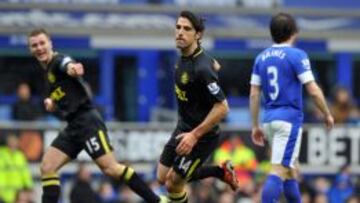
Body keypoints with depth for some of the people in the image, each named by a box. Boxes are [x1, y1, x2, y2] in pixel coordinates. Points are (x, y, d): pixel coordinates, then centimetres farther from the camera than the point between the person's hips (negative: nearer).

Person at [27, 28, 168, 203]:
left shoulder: (58, 61, -8)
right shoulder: (48, 71, 20)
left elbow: (68, 65, -35)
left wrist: (72, 68, -59)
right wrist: (52, 103, 13)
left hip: (87, 121, -9)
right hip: (73, 127, 9)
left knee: (110, 168, -15)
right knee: (46, 167, -1)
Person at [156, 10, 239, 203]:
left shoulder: (201, 68, -29)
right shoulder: (185, 56, -2)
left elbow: (222, 107, -28)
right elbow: (215, 65, 19)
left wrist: (194, 135, -28)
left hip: (201, 136, -9)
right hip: (183, 128, 9)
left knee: (173, 184, -3)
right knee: (163, 177, 14)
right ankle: (221, 171, 26)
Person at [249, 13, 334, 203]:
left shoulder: (261, 57, 9)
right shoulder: (297, 55, -8)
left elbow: (254, 94, 9)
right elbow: (313, 90, -11)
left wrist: (255, 126, 15)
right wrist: (327, 115, 3)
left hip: (269, 119, 6)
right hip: (290, 118, -6)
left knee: (290, 168, 20)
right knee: (279, 171, -13)